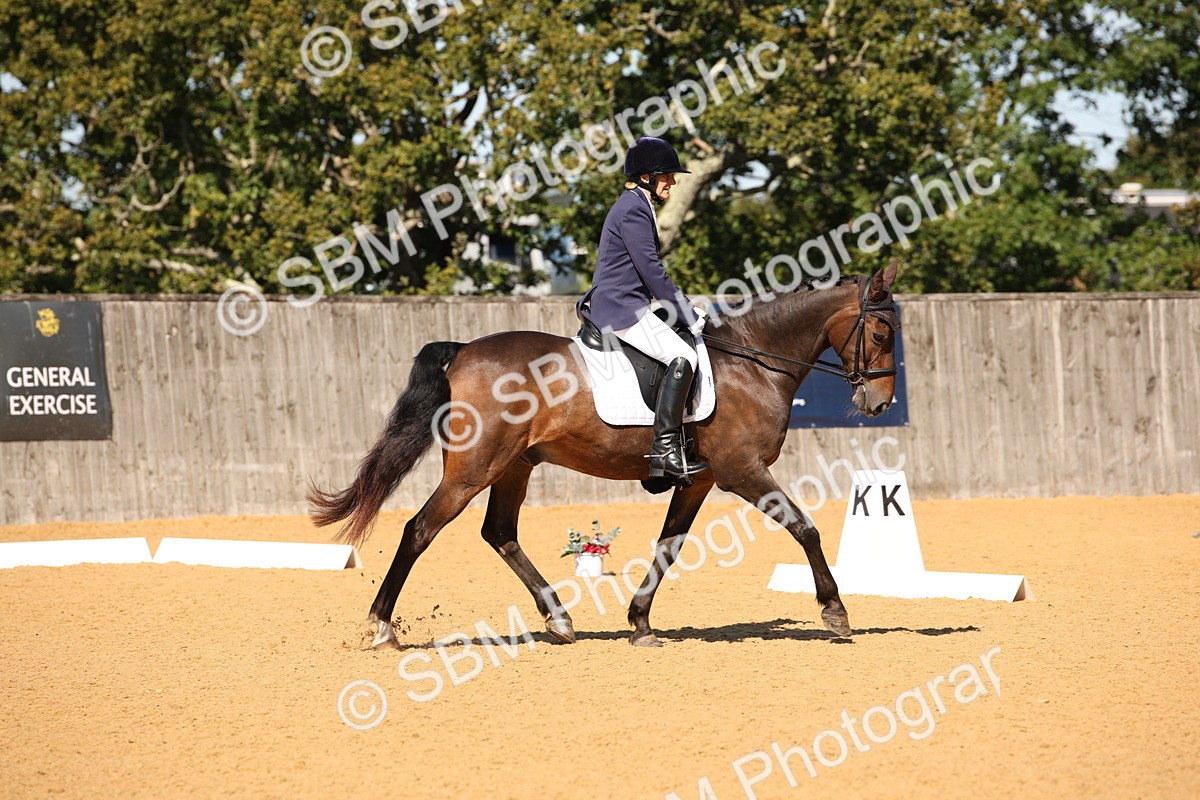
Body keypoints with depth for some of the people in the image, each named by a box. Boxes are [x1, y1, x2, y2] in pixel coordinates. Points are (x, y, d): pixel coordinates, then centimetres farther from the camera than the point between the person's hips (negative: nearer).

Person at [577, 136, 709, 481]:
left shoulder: (636, 206, 20)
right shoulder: (633, 210, -13)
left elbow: (647, 272, 24)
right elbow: (652, 271, -17)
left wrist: (687, 310, 18)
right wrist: (689, 315, -12)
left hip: (614, 306, 11)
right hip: (622, 309, -11)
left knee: (684, 350, 16)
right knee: (682, 356, -23)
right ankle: (665, 446, -28)